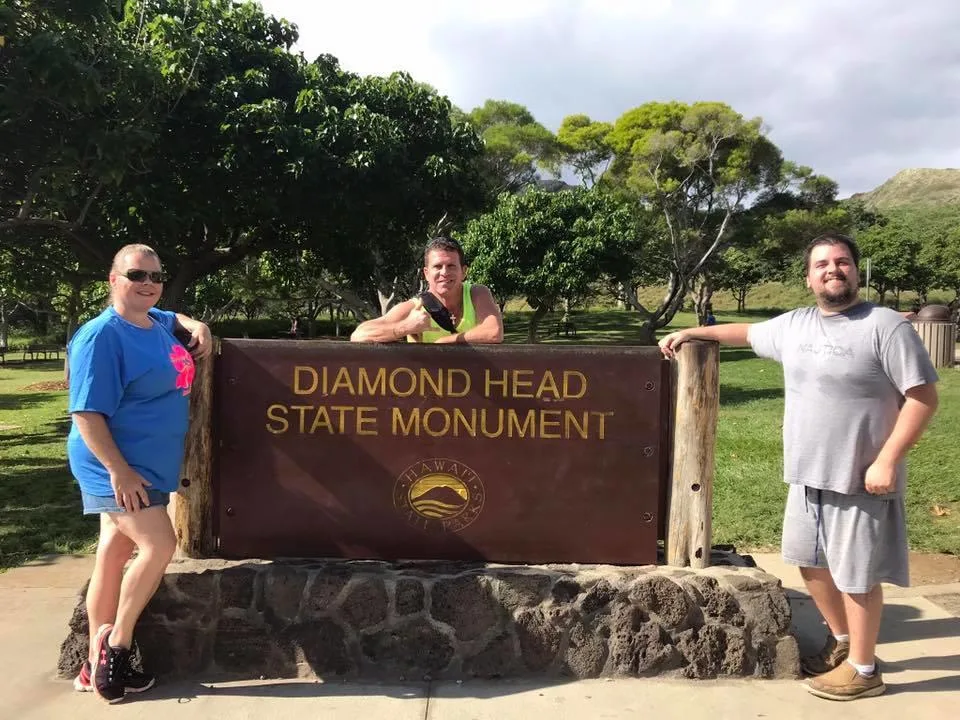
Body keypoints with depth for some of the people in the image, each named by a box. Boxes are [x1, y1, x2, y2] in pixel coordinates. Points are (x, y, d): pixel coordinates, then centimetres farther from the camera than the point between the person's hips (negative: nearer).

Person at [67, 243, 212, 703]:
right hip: (117, 467, -9)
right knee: (159, 545, -15)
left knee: (114, 555, 12)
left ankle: (97, 665, 22)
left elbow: (177, 319, 33)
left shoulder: (156, 322, 7)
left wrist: (197, 328, 9)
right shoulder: (101, 336, -18)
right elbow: (87, 412, -22)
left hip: (148, 464, 9)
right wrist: (118, 470, -26)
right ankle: (116, 647, 5)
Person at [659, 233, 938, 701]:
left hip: (859, 479, -7)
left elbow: (923, 397, -14)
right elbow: (747, 333, 25)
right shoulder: (793, 325, 7)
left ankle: (863, 669, 24)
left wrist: (887, 460, -19)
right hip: (807, 476, 7)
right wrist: (692, 333, 25)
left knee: (856, 573, 5)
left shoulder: (886, 327, -13)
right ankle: (841, 640, 40)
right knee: (810, 562, 18)